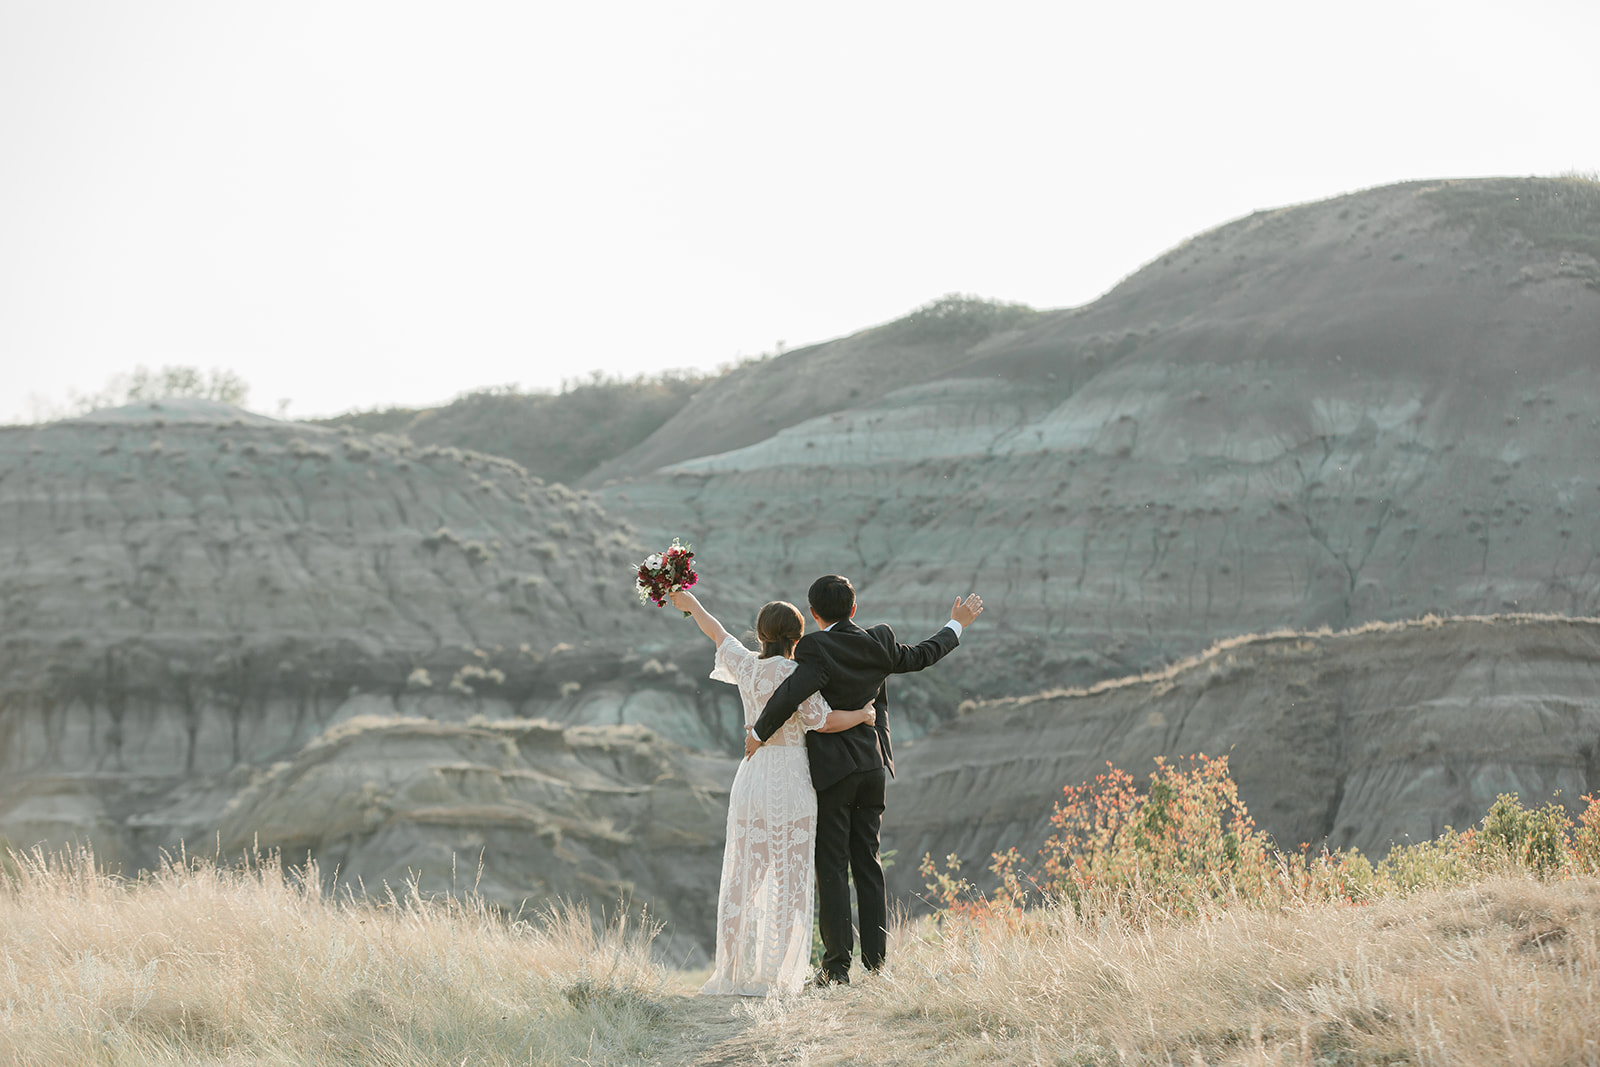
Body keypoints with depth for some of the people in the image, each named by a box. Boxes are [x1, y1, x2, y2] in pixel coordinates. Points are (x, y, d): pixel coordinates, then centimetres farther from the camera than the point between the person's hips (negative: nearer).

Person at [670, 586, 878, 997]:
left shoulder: (746, 665, 4)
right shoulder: (794, 674, -12)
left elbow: (717, 633, 22)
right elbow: (822, 721, -13)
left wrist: (692, 605, 40)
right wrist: (864, 714, 5)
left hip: (752, 775, 5)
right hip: (791, 781, -5)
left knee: (742, 879, 8)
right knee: (788, 880, 2)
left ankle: (732, 972, 5)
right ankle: (771, 975, -1)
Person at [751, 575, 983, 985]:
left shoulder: (817, 650, -14)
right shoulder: (879, 643, 3)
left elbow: (789, 695, -28)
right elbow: (922, 656, 20)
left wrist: (760, 734, -14)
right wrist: (957, 625, 36)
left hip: (831, 770, -5)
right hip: (873, 767, 5)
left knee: (832, 868, -1)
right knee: (868, 866, 9)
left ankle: (837, 964, -1)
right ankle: (876, 963, 7)